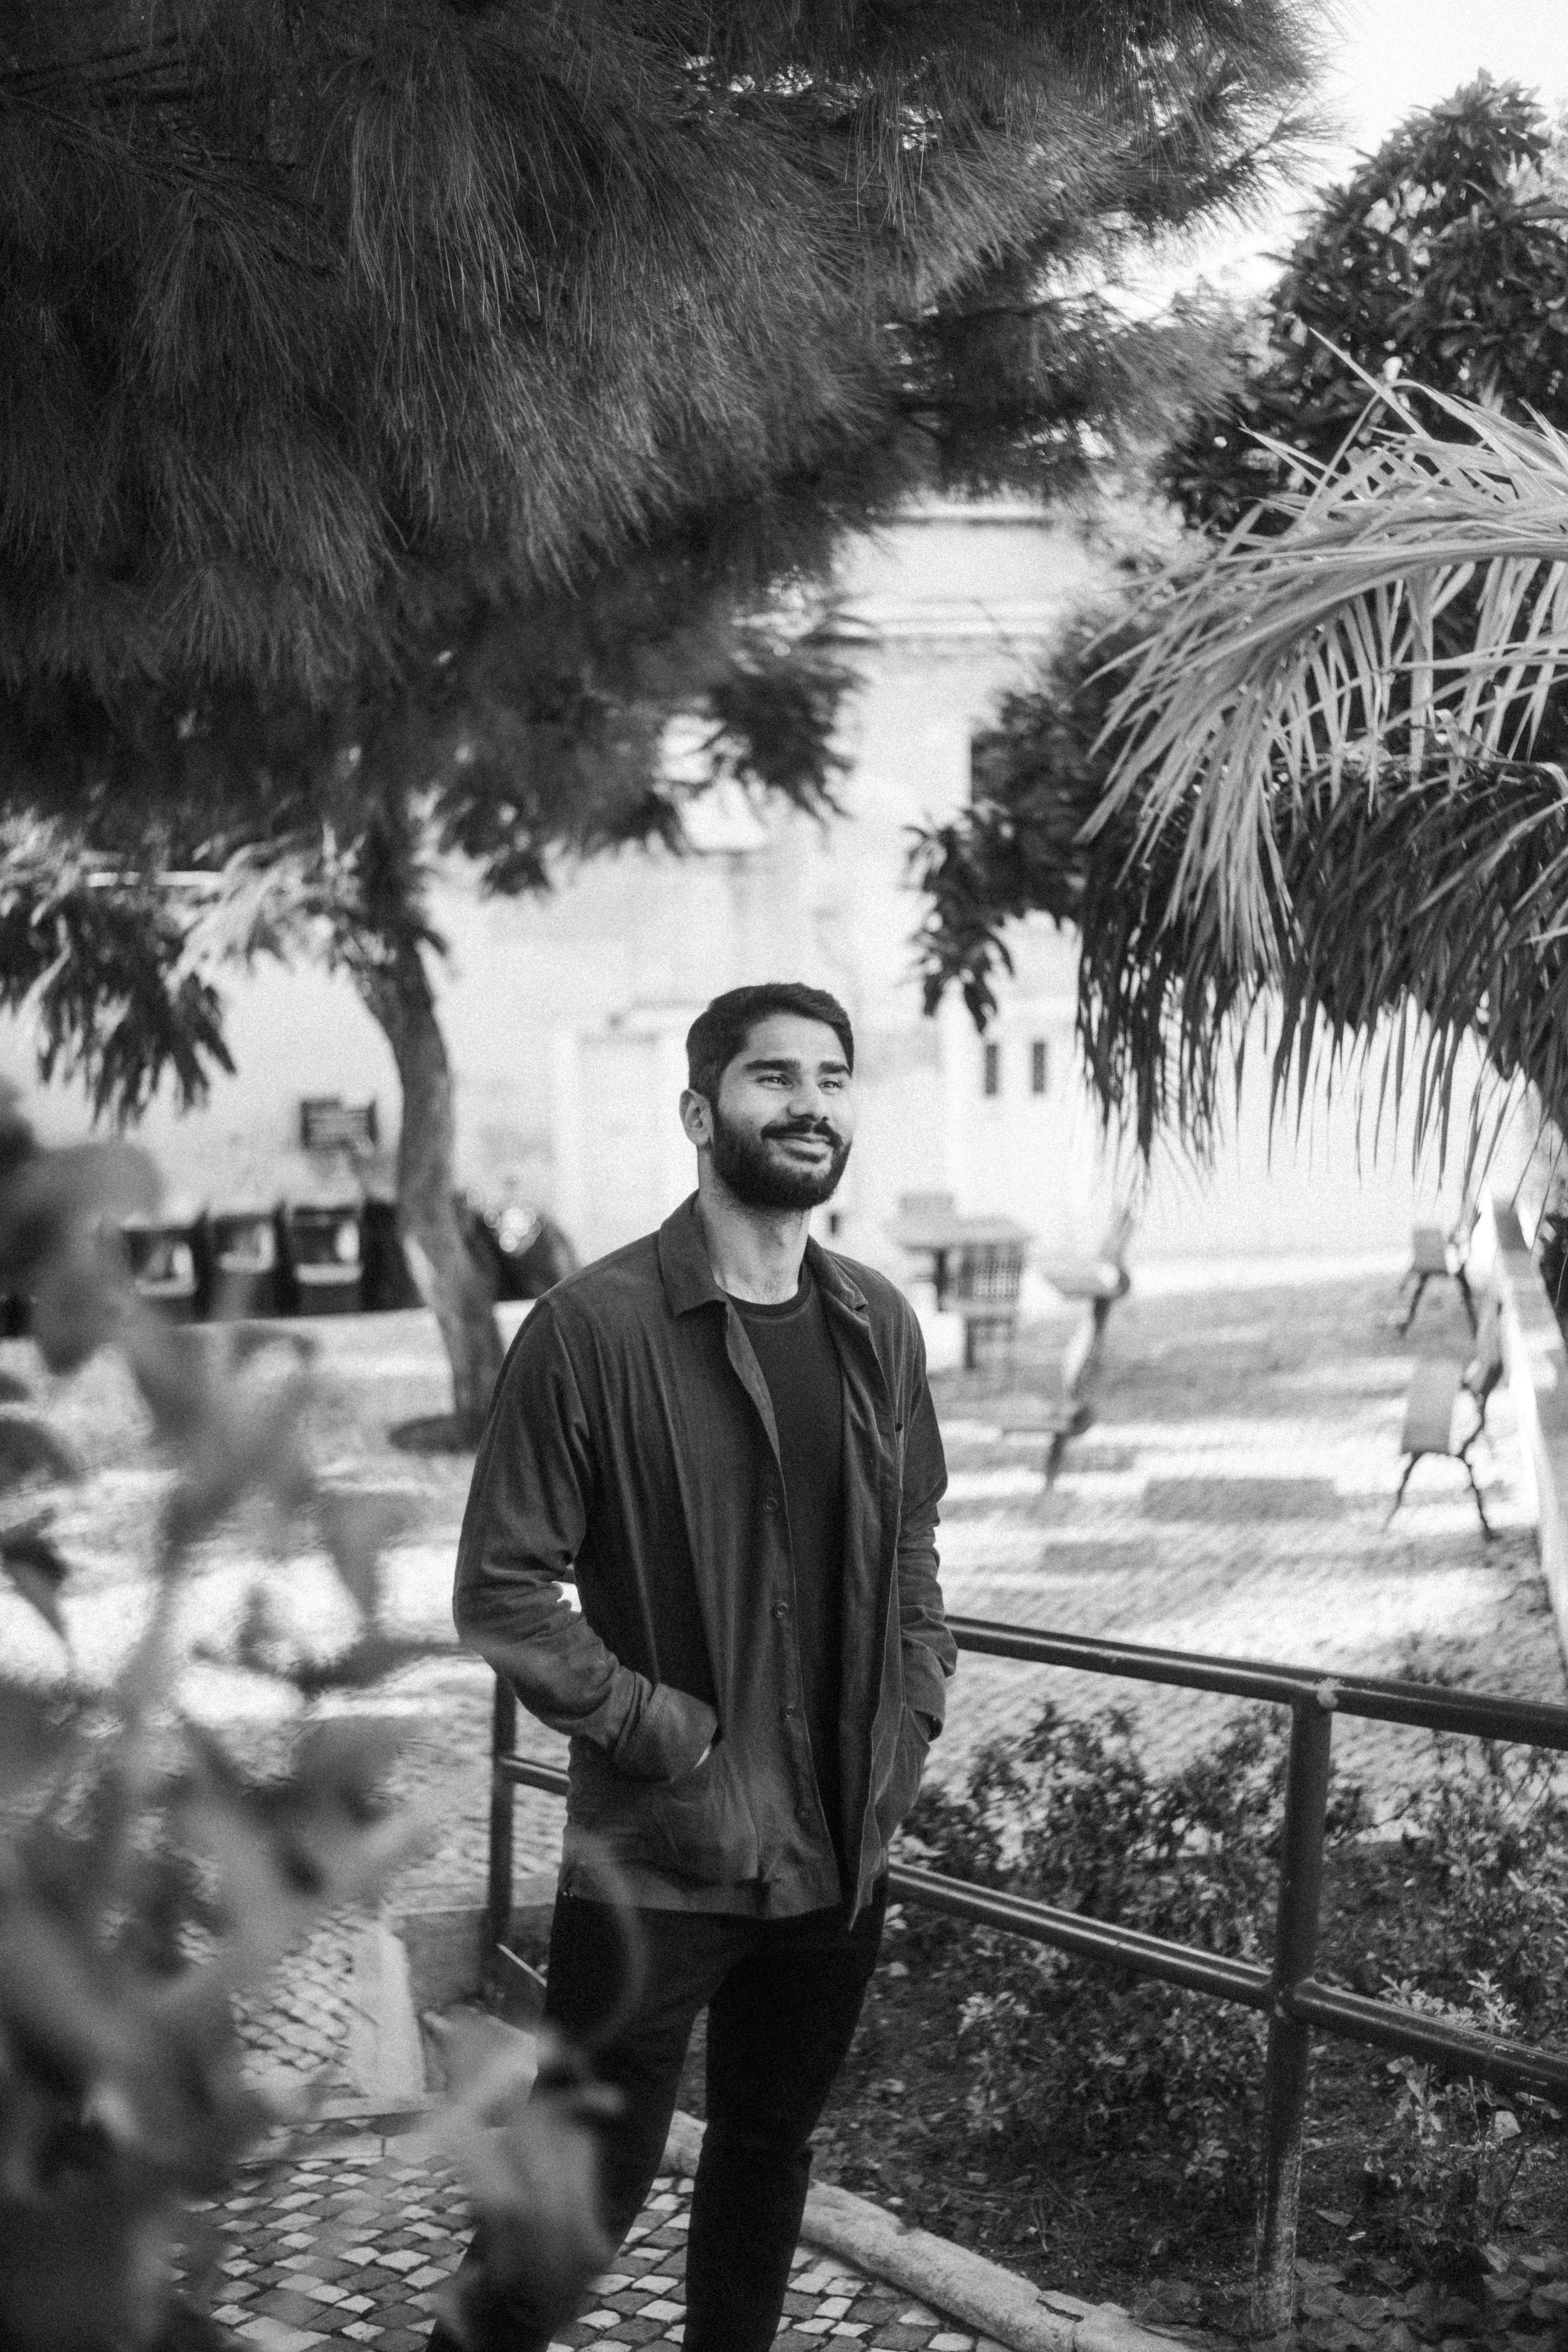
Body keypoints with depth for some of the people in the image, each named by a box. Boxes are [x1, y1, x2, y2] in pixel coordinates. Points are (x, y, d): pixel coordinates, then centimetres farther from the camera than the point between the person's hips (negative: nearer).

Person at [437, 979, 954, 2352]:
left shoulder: (878, 1325, 5)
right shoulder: (594, 1328, -13)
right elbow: (504, 1590, -12)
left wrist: (916, 1710, 4)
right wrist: (664, 1730, -16)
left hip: (843, 1851, 6)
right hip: (658, 1859, -5)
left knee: (772, 2154, 19)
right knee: (594, 2183, 0)